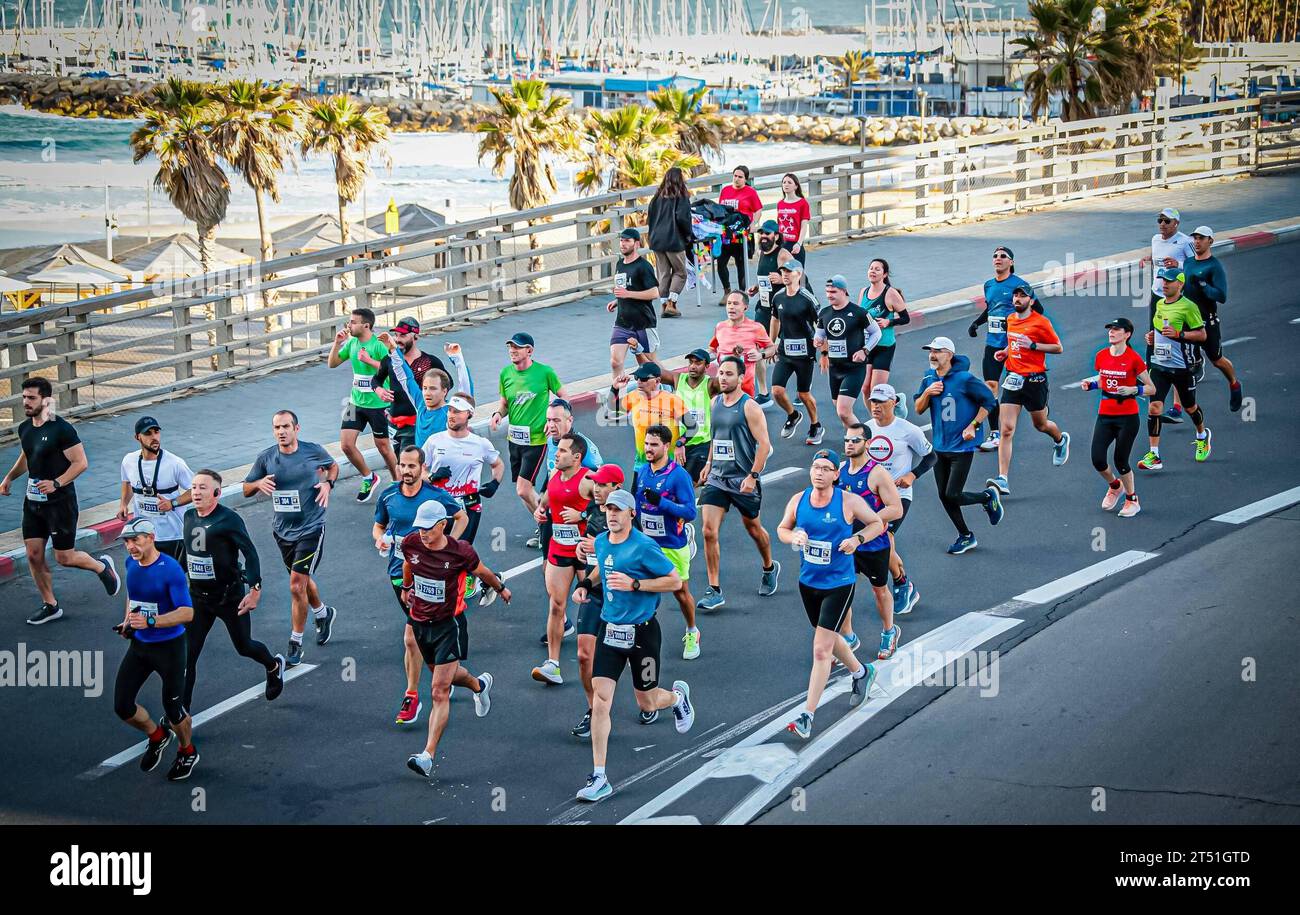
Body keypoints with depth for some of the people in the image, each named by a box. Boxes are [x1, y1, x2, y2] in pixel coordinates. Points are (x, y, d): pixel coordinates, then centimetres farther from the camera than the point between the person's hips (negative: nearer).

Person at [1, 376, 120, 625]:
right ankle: (50, 605, 18)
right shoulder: (24, 428, 5)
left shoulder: (62, 429, -18)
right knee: (34, 555, 4)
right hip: (33, 500, 7)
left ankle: (102, 567, 28)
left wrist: (56, 484, -27)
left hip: (59, 502, -7)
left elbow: (81, 463, -17)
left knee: (64, 557, -1)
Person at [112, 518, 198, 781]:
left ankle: (187, 752, 33)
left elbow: (187, 612, -23)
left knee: (172, 709, 4)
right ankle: (156, 736, 32)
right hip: (139, 645, 6)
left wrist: (149, 621, -33)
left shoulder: (170, 569, -21)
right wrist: (128, 621, 7)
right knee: (122, 706, 2)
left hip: (169, 647, -6)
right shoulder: (131, 563, 1)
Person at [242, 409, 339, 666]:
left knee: (297, 586, -11)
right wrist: (259, 483, -18)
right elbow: (246, 490, 5)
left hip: (310, 529, -4)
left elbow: (333, 465, 13)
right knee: (302, 580, 21)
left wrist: (328, 484, -7)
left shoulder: (314, 451, -9)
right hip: (282, 530, 4)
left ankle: (295, 644, 0)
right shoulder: (266, 458, -4)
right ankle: (323, 614, 51)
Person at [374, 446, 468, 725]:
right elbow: (378, 525, 16)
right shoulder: (388, 496, 0)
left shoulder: (437, 496, -8)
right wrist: (379, 539, -7)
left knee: (411, 637, -11)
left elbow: (462, 517, 9)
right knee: (423, 631, 12)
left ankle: (411, 695, 2)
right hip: (399, 571, 3)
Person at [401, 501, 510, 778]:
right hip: (420, 621, 5)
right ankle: (480, 685, 59)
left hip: (449, 625, -5)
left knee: (440, 691, -12)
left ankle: (428, 755, -16)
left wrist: (500, 588, 19)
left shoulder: (460, 551, -19)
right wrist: (406, 587, 32)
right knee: (445, 675, 26)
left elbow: (483, 572, 2)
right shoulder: (411, 543, -9)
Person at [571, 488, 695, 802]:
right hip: (609, 630, 5)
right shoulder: (601, 542, 5)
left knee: (646, 703, 9)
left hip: (641, 632, -5)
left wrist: (634, 584, -21)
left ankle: (678, 696, 48)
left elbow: (675, 580, -13)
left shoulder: (644, 547, -16)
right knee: (600, 698, -9)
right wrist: (587, 583, 8)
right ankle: (599, 778, -7)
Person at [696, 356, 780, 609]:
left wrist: (753, 476, -21)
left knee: (753, 529, 15)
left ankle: (770, 568, 44)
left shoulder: (749, 407, -12)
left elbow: (764, 444, -15)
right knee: (709, 531, -9)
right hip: (717, 478, 5)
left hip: (743, 480, -5)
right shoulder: (715, 403, 7)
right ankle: (714, 591, -5)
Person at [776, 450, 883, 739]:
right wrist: (794, 536, -11)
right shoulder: (798, 501, -3)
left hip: (839, 584, -6)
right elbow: (782, 528, 12)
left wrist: (857, 538, -18)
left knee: (821, 650, -12)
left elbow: (877, 523, 1)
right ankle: (861, 672, 54)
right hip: (808, 582, 6)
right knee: (828, 640, 25)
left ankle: (808, 716, -9)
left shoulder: (849, 502, -13)